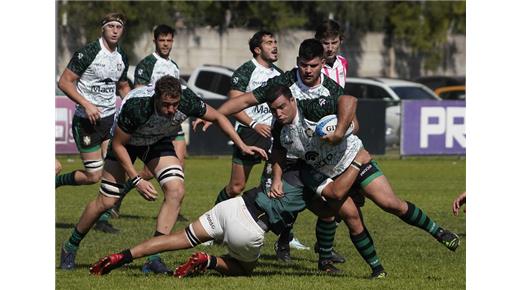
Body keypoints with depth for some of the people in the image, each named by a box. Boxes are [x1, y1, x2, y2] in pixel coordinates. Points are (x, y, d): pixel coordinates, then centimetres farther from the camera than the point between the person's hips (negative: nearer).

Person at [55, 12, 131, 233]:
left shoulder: (121, 58, 9)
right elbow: (64, 82, -13)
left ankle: (102, 218, 4)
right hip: (87, 121, -6)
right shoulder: (88, 53, -14)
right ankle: (54, 182, 17)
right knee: (93, 176, -7)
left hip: (110, 118, 6)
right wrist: (86, 105, -23)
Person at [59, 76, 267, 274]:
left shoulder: (187, 102, -31)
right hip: (127, 142, -3)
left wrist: (242, 146, -14)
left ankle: (153, 257, -15)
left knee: (176, 191, -19)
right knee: (106, 201, -4)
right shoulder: (136, 106, -40)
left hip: (159, 141, 3)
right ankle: (70, 248, 19)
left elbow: (217, 117, -10)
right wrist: (136, 180, -27)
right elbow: (118, 145, -24)